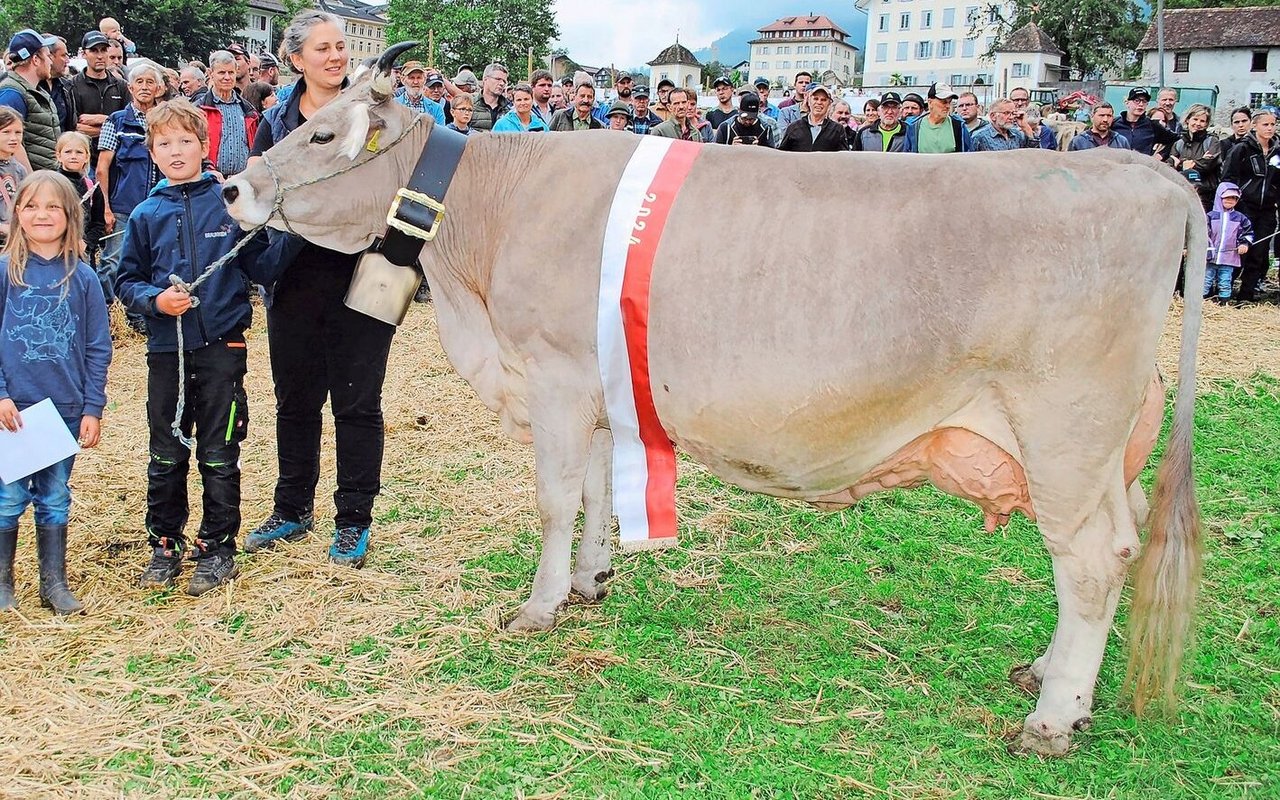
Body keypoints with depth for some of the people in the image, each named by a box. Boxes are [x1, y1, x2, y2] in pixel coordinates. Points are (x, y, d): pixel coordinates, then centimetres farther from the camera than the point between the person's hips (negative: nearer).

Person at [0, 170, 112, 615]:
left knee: (55, 500, 12)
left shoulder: (82, 277, 0)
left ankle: (54, 584, 23)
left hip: (66, 409, 1)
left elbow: (98, 348, 2)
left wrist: (93, 408, -1)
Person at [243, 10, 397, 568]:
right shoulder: (276, 123, 9)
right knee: (296, 400, 13)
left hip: (360, 276, -3)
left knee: (357, 402, 4)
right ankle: (293, 509, 30)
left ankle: (354, 521, 16)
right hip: (295, 277, 3)